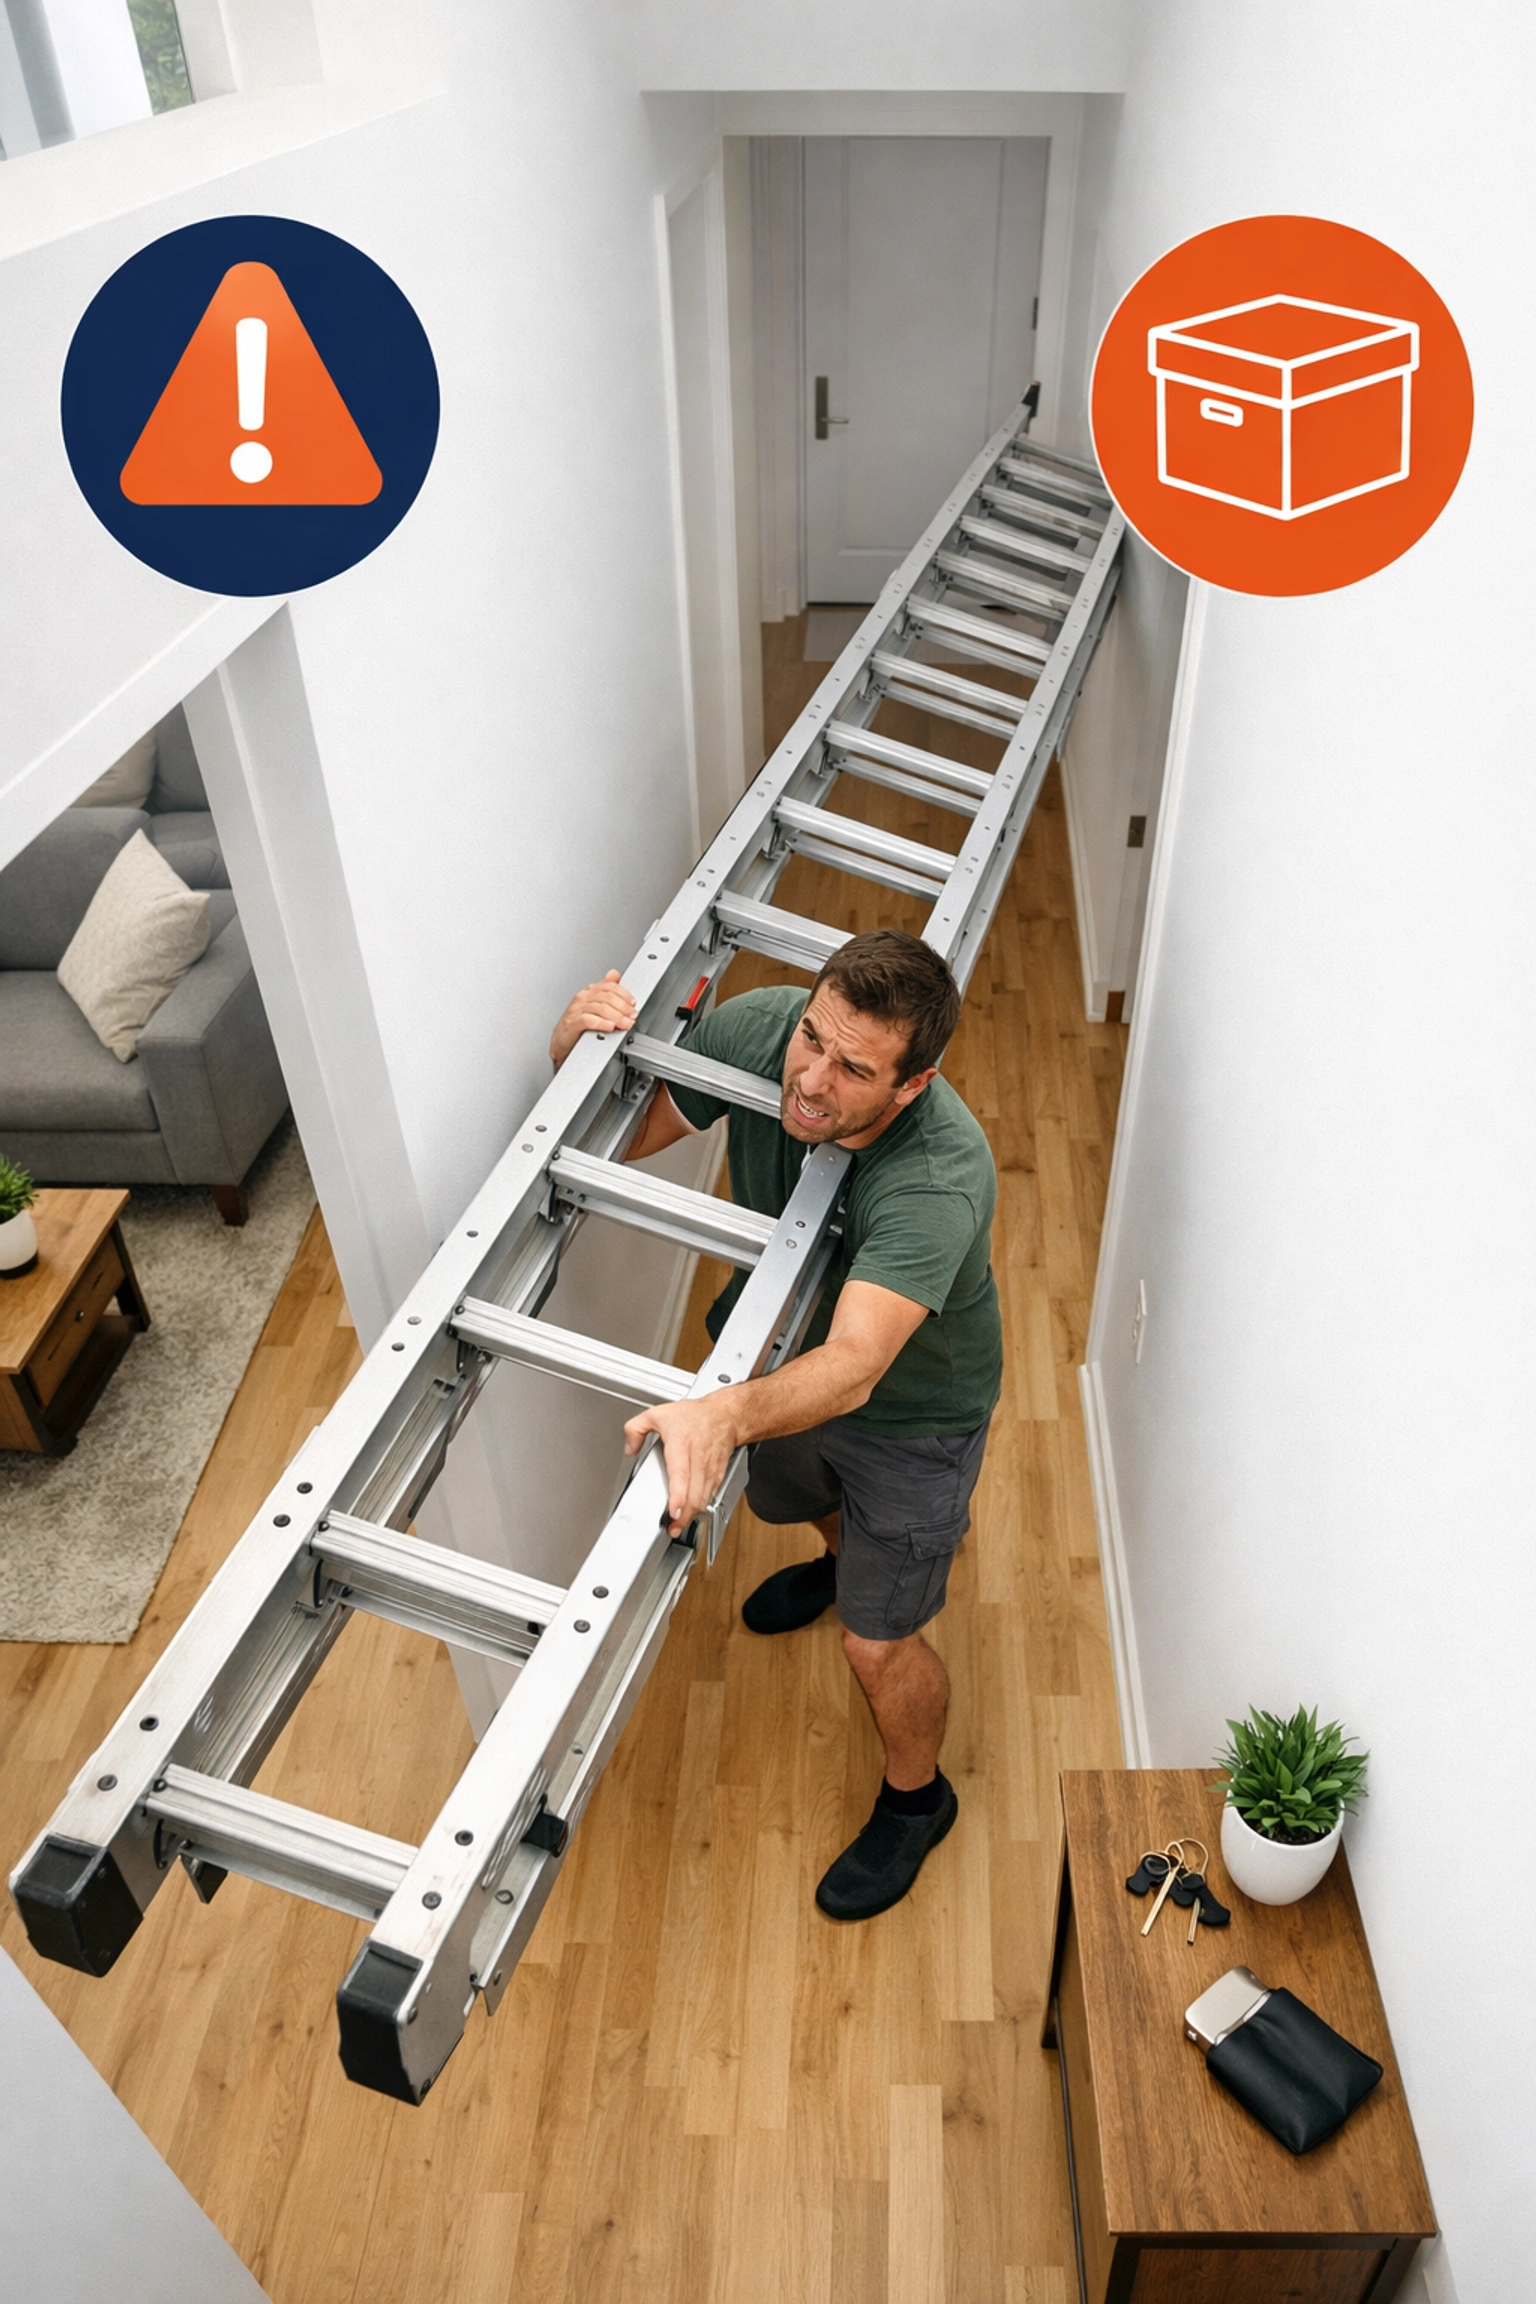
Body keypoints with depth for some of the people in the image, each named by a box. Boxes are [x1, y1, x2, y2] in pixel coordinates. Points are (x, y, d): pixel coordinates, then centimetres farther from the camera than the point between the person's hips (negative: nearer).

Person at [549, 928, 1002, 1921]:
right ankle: (844, 1559, 72)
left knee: (879, 1642, 8)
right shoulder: (758, 1029, -27)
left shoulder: (941, 1178, -43)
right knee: (792, 1491, 34)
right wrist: (581, 1050, -37)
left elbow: (851, 1370, -53)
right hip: (786, 1341, 6)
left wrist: (726, 1414, -73)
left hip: (910, 1407, -5)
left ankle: (916, 1798, 42)